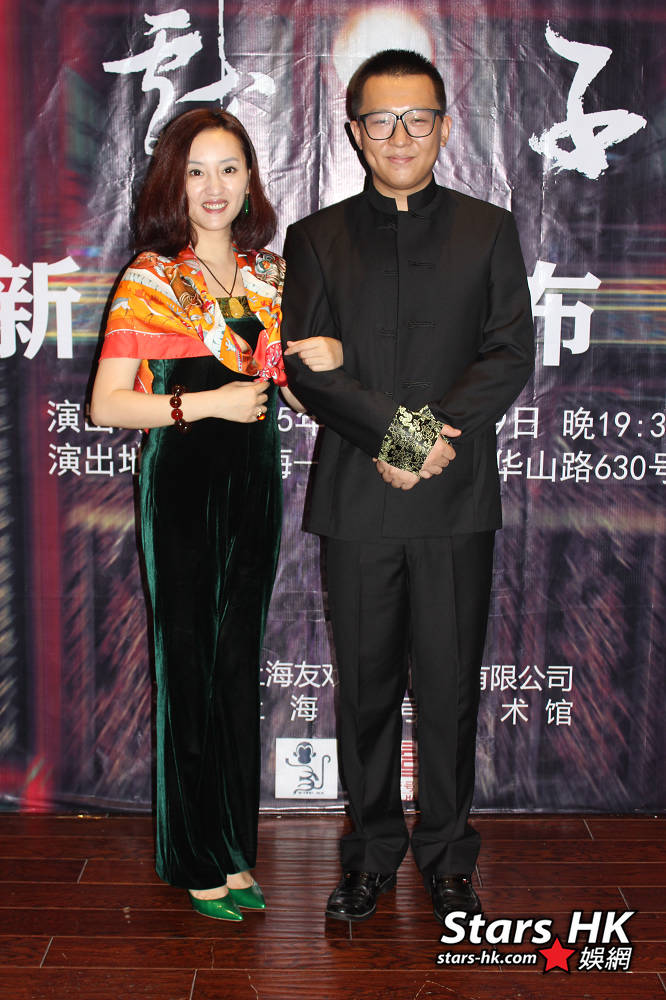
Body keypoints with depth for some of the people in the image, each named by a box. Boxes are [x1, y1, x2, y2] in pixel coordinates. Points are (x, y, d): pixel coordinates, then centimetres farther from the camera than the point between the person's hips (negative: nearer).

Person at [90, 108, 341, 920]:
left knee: (239, 664, 11)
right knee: (188, 663, 3)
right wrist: (208, 402, -17)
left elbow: (288, 388, 16)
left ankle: (234, 849, 25)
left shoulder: (271, 275, 11)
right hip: (181, 485, -5)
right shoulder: (150, 279, -4)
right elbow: (106, 404, -10)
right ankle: (196, 861, 19)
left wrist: (326, 357, -5)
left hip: (254, 483, 5)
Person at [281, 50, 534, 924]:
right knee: (366, 683, 8)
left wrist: (438, 434, -14)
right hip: (357, 496, 1)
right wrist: (392, 430, -15)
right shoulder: (316, 237, 10)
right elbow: (304, 361, -1)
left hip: (456, 496, 0)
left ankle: (446, 855, 23)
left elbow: (512, 353, 0)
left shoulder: (489, 230, 10)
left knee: (450, 684, 6)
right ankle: (372, 852, 25)